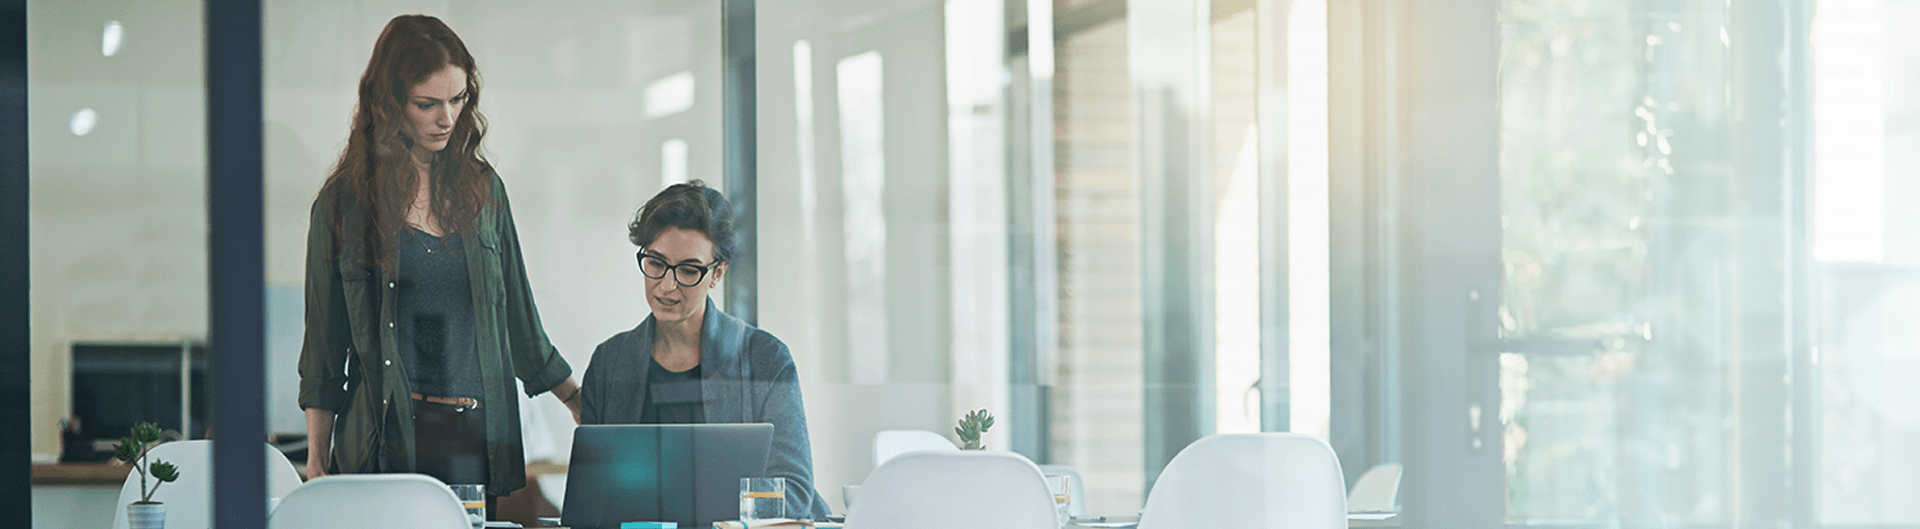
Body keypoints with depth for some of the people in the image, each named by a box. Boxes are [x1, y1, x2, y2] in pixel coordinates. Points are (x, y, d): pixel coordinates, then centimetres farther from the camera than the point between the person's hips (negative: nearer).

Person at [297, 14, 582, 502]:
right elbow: (324, 343, 4)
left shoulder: (483, 190, 11)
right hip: (383, 440, -2)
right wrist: (316, 461, 1)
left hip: (476, 442, 2)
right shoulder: (343, 201, 3)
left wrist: (584, 406, 16)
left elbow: (518, 320, 17)